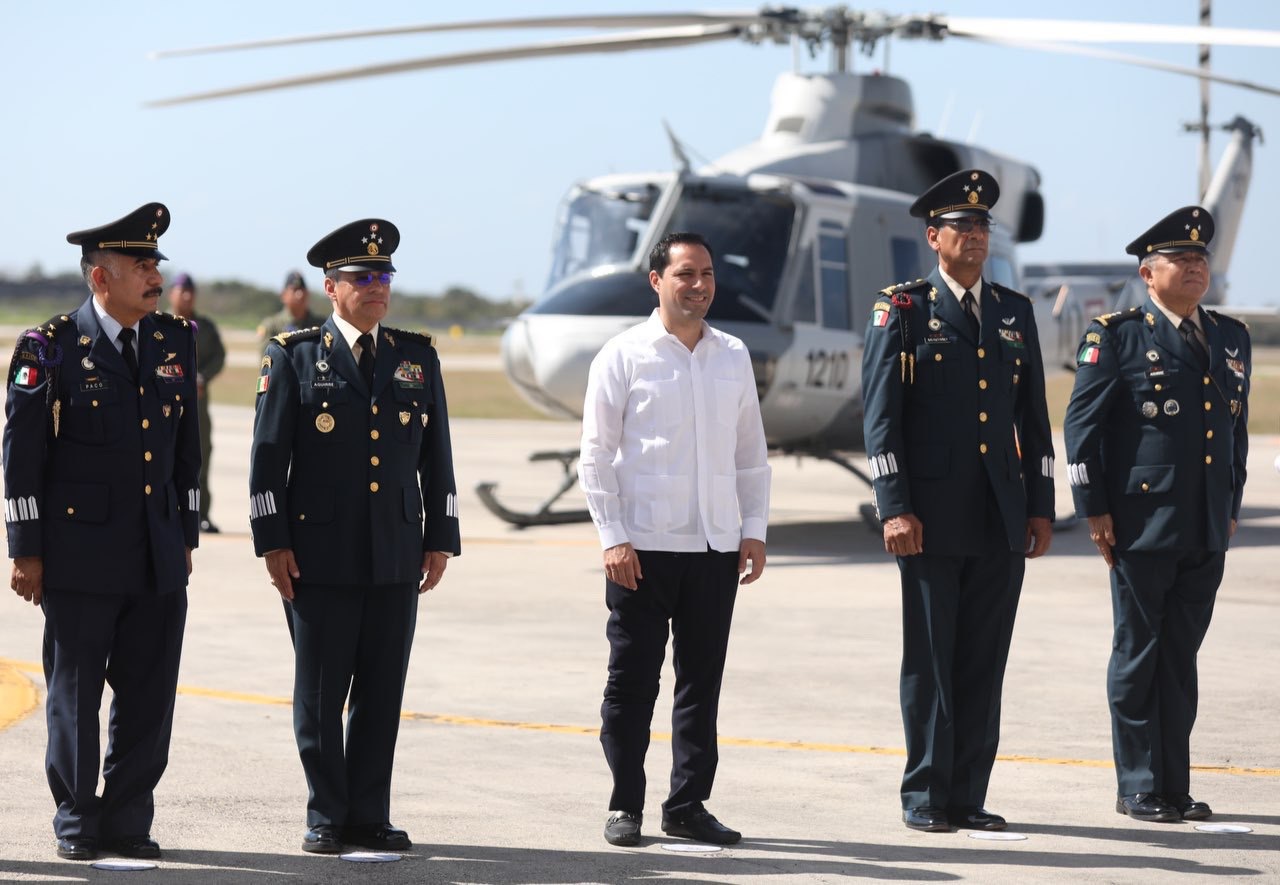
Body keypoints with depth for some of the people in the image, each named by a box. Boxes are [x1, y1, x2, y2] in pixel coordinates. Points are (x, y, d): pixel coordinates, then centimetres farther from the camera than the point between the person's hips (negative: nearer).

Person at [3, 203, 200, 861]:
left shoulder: (176, 342, 9)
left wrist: (186, 535, 14)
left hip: (158, 559, 4)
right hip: (79, 557, -4)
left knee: (149, 697, 5)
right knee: (74, 696, 5)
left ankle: (127, 819, 16)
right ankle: (77, 822, 16)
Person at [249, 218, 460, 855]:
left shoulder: (418, 358, 12)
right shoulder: (293, 356, 2)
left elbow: (437, 457, 14)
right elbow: (268, 456, 0)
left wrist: (440, 540, 8)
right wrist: (273, 543, -6)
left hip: (396, 559, 3)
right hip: (319, 557, -3)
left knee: (382, 694, 4)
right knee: (320, 694, 2)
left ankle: (369, 818, 12)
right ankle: (326, 818, 12)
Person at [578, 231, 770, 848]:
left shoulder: (733, 357, 11)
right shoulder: (624, 356, -2)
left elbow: (751, 452, 16)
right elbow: (596, 455, -3)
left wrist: (754, 530, 9)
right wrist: (612, 538, -9)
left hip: (716, 545, 4)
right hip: (643, 547, -4)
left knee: (702, 681, 7)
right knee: (631, 681, 2)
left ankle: (688, 806, 15)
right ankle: (625, 807, 11)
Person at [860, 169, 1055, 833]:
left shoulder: (1015, 313, 14)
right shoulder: (902, 311, 0)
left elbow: (1034, 417, 15)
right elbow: (880, 415, -5)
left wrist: (1041, 506, 10)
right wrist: (894, 507, -13)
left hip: (1002, 521, 4)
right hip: (933, 520, -4)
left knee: (984, 663, 5)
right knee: (929, 661, 1)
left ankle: (968, 795, 12)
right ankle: (924, 796, 8)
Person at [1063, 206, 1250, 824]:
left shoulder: (1230, 338, 14)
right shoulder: (1117, 337, -3)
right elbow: (1081, 424, -5)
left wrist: (1232, 506, 15)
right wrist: (1094, 510, -8)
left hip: (1206, 533, 5)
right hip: (1142, 527, -5)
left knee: (1181, 658, 10)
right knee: (1138, 656, 2)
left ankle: (1175, 787, 16)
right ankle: (1139, 789, 8)